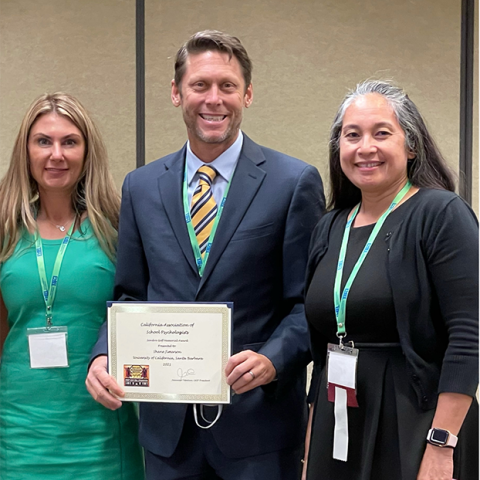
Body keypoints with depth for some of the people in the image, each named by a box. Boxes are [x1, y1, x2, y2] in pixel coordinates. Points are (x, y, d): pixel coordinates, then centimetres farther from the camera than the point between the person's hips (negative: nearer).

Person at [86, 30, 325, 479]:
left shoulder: (295, 182, -4)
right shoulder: (140, 186, 7)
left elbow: (311, 303, -4)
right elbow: (129, 295, 11)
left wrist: (272, 360, -20)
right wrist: (104, 356, -6)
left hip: (257, 421, -3)